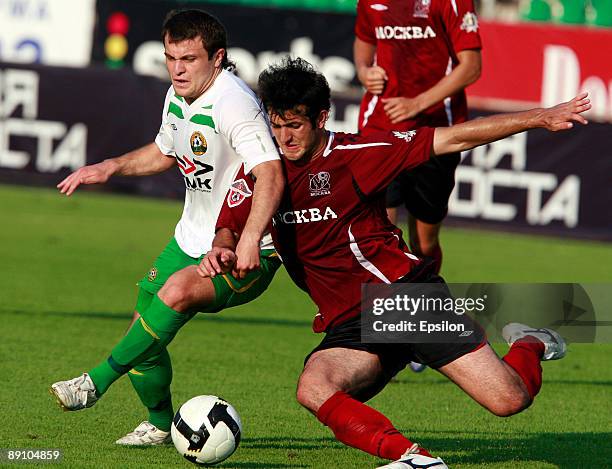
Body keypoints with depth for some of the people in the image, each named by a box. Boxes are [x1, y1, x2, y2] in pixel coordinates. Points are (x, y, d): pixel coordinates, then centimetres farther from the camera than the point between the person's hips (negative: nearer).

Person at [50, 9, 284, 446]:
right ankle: (161, 424, 30)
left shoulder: (233, 103, -24)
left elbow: (271, 174, -36)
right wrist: (112, 167, 11)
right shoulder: (178, 96, 4)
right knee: (145, 329, 6)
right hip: (193, 240, 9)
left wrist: (250, 239, -49)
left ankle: (98, 379, -26)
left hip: (247, 255, -9)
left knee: (177, 292, -34)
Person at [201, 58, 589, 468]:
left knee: (510, 400, -10)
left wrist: (540, 118, -11)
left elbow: (452, 139, -7)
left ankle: (528, 345, 25)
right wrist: (222, 252, -10)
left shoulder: (354, 154, -7)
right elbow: (229, 230, 16)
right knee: (313, 390, -31)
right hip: (349, 325, 3)